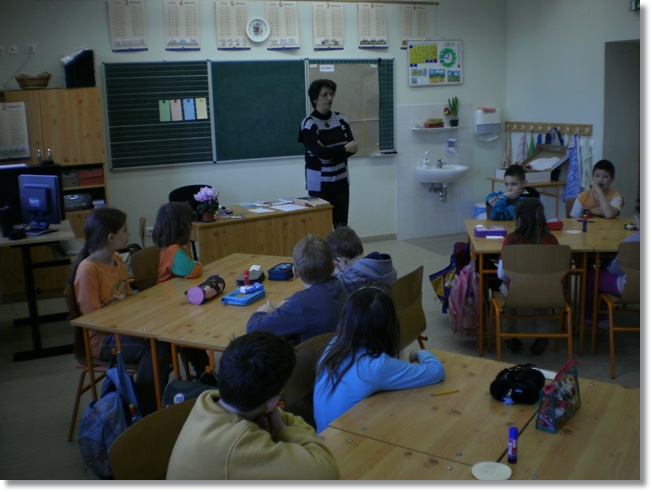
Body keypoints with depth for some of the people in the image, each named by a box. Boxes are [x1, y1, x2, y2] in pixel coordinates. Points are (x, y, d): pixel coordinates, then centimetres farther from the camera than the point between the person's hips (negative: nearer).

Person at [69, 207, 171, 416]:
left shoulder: (117, 260, 10)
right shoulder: (88, 269, -16)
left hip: (124, 329, 8)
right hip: (102, 340, -8)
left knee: (165, 338, -22)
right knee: (156, 347, -30)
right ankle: (146, 415, -15)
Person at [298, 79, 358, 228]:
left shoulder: (340, 119, 6)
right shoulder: (309, 124, -9)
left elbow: (353, 147, -1)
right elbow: (319, 152, -21)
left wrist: (331, 154, -17)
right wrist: (344, 148, -10)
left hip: (341, 181, 4)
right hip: (319, 184, -4)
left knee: (342, 226, 5)